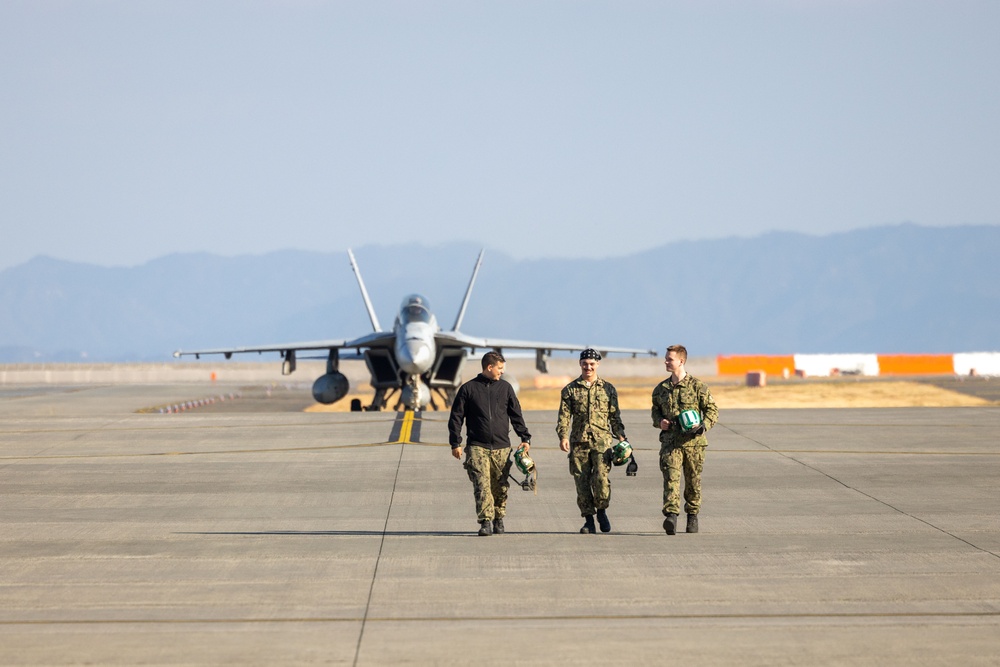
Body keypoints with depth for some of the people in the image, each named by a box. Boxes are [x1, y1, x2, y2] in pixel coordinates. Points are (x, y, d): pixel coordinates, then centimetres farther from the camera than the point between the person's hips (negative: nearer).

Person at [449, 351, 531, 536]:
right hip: (477, 447, -3)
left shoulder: (505, 387, 11)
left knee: (500, 487, 4)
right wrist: (456, 443, -2)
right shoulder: (468, 388, 3)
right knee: (482, 486, -13)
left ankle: (499, 519, 17)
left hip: (501, 448, 3)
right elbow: (456, 417, 5)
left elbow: (516, 415, 15)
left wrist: (525, 438, 5)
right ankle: (486, 521, -15)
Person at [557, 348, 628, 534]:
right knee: (582, 482, 0)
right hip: (579, 442, 1)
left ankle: (601, 510, 7)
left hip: (601, 440, -1)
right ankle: (589, 520, 9)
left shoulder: (608, 389, 12)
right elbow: (564, 416, 4)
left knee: (601, 477, -16)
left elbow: (614, 416, 14)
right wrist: (563, 436, -10)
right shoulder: (570, 390, 9)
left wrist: (620, 436, 3)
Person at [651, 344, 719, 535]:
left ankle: (692, 515, 24)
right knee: (671, 477, -15)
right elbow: (655, 410, 24)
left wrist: (703, 426, -15)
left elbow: (712, 410, 2)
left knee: (693, 480, 8)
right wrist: (659, 421, 2)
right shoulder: (661, 389, 10)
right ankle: (671, 515, -27)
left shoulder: (697, 386, -1)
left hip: (693, 441, -2)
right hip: (670, 441, 2)